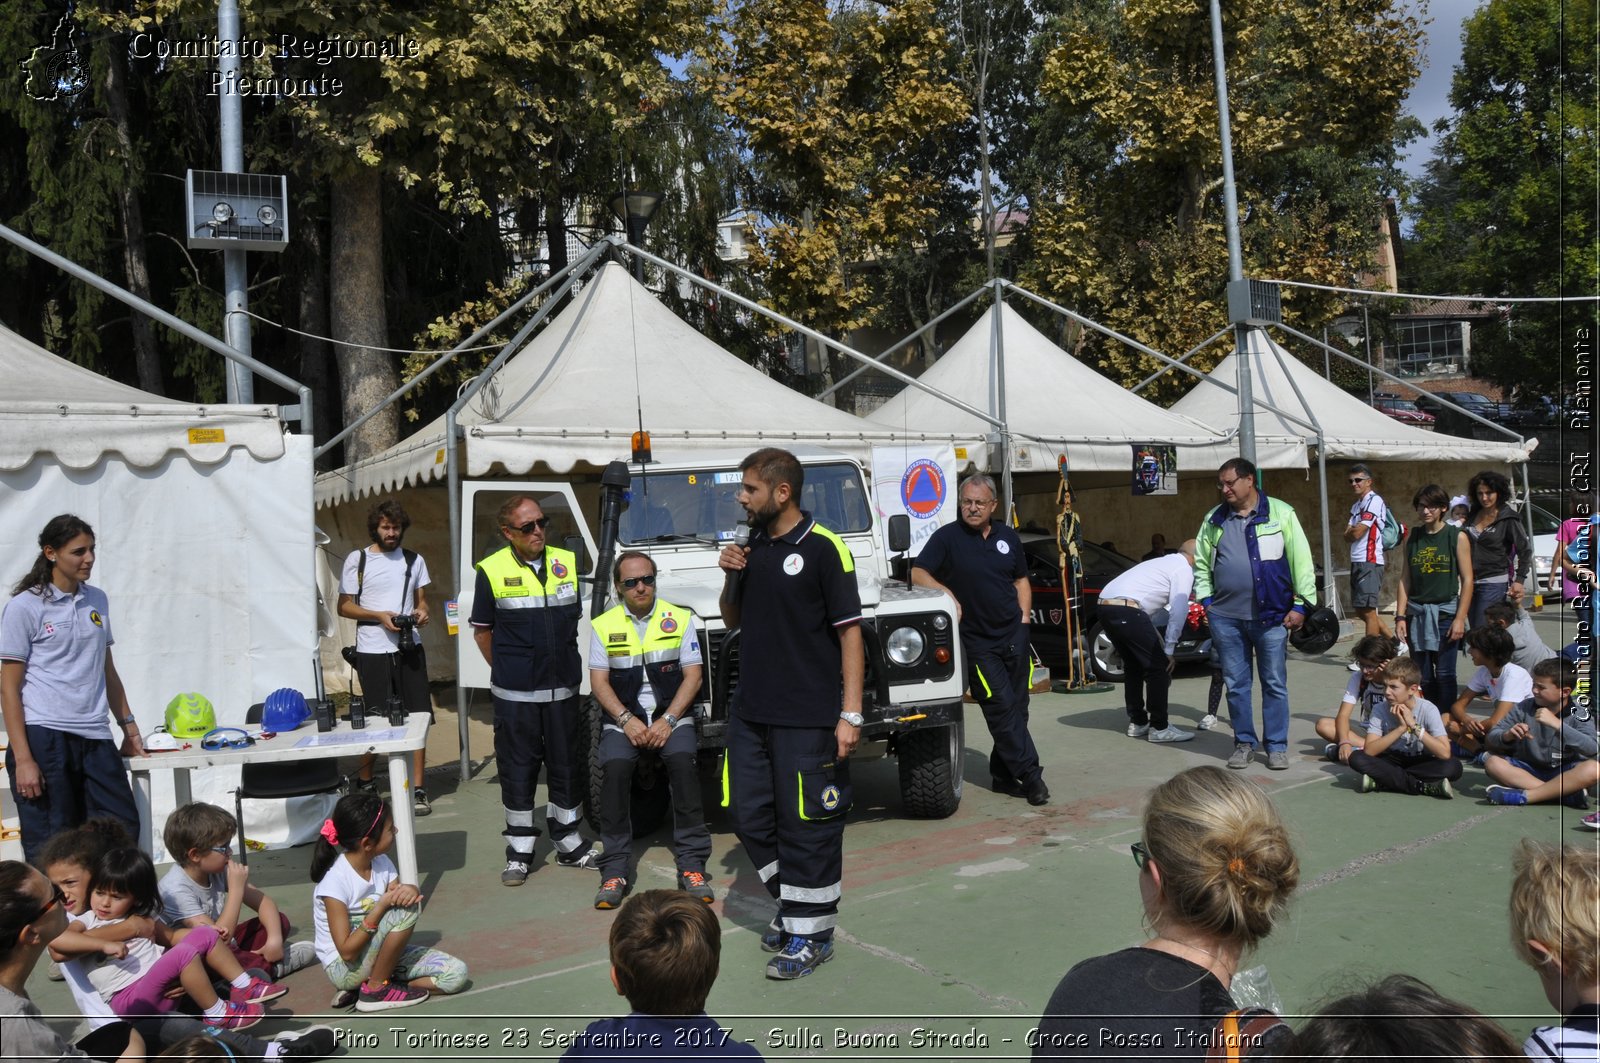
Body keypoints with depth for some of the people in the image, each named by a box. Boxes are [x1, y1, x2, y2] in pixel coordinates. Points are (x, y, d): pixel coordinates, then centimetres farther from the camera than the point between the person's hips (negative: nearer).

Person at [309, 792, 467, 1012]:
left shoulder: (381, 863, -2)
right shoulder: (335, 881, -22)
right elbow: (347, 952, -24)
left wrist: (410, 890, -25)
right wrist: (381, 907, -33)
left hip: (375, 953, 7)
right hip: (344, 968, -7)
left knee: (456, 974, -10)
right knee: (406, 910, -29)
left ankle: (378, 981, -1)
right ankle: (376, 988, -13)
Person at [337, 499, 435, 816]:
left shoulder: (414, 560, 12)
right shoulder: (357, 560, 1)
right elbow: (344, 606, 1)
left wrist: (421, 612, -5)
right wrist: (379, 617, -14)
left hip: (409, 648, 3)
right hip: (372, 650, -3)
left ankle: (417, 788, 5)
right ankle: (365, 780, 27)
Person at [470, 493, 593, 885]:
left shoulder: (567, 563, 4)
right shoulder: (492, 570, -5)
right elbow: (482, 631, 4)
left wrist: (567, 662, 10)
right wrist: (506, 670, 3)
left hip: (563, 689, 3)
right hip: (515, 693, -3)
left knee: (567, 766, 12)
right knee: (518, 771, 5)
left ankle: (568, 845, 26)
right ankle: (519, 852, 18)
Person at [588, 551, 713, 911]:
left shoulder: (680, 619, 2)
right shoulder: (604, 625, 4)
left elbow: (693, 676, -1)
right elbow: (599, 681, 0)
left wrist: (667, 721, -13)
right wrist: (627, 720, -15)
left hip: (671, 714, 0)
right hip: (622, 717, 0)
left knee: (683, 761, -30)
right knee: (615, 766, -29)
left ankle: (691, 864, -23)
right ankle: (614, 869, -19)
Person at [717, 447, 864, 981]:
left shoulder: (823, 548, -11)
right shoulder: (752, 546, 10)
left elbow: (849, 633, -11)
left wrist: (850, 715, -15)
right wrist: (731, 577, -1)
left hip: (808, 716, -7)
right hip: (751, 710, 7)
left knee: (806, 822, 2)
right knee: (750, 816, 13)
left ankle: (813, 932, 17)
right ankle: (792, 906, 33)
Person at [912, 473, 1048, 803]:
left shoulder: (1008, 537, 10)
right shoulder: (947, 537, -4)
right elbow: (917, 573, -10)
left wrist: (1024, 617, 7)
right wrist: (947, 593, -24)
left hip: (1014, 635, 5)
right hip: (977, 642, -4)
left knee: (1016, 708, 7)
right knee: (1002, 708, -7)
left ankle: (1004, 774, 18)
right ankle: (1030, 774, -1)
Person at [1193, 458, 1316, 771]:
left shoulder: (1280, 513, -2)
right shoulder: (1214, 520, 9)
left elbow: (1301, 560, -3)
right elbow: (1201, 563, 15)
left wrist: (1300, 604, -6)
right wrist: (1206, 599, 5)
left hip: (1271, 615, -3)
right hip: (1225, 617, 3)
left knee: (1275, 684, 4)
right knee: (1236, 684, 9)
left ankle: (1277, 746, 15)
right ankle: (1244, 742, 20)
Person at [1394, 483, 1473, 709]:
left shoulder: (1457, 537, 0)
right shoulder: (1410, 537, 8)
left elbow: (1467, 580, -2)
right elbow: (1404, 579, 7)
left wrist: (1460, 618, -9)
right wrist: (1400, 616, 1)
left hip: (1445, 612, -3)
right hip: (1417, 613, 3)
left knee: (1444, 674, -4)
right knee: (1423, 676, 4)